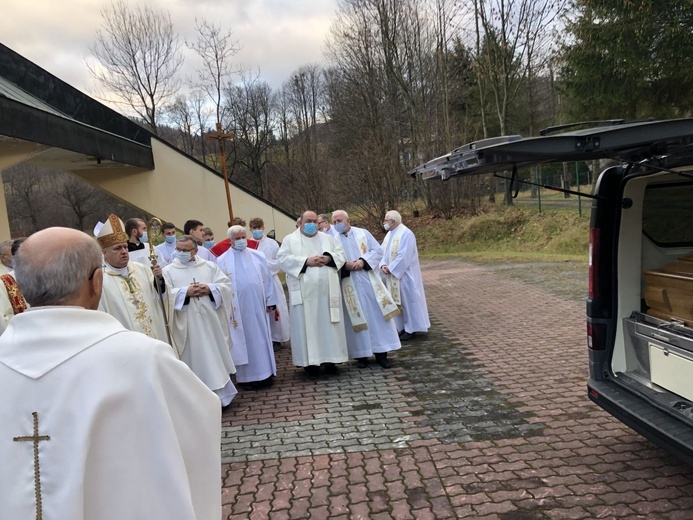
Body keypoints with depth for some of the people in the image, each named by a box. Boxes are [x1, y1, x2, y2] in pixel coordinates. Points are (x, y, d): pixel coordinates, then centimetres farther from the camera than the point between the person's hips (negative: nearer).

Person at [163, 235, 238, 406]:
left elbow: (226, 285, 2)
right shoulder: (168, 271, 2)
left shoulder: (210, 266, 8)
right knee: (194, 359, 3)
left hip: (211, 321, 3)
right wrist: (186, 292, -19)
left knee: (215, 356, 11)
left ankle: (221, 393, 25)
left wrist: (210, 289, -14)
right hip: (187, 326, -2)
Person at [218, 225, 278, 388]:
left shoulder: (258, 256, 6)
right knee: (243, 340, 4)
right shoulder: (223, 261, 0)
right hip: (237, 307, -2)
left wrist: (270, 301, 4)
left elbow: (267, 279, 7)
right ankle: (246, 376, 11)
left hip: (258, 305, 2)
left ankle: (265, 373, 17)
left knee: (261, 338, 8)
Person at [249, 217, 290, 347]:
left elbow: (279, 262, -2)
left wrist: (264, 263, -11)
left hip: (270, 281, 0)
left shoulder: (272, 243, 3)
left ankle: (276, 338, 13)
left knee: (274, 310, 2)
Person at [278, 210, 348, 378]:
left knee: (329, 323, 4)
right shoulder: (290, 240, 8)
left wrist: (328, 258, -9)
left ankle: (330, 359, 13)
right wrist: (306, 261, -14)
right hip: (304, 291, -3)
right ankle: (310, 361, 4)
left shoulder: (328, 238, 17)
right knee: (307, 325, -2)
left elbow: (341, 253, 11)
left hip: (327, 290, 3)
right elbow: (283, 258, -5)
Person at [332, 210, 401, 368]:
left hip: (369, 281, 1)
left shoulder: (363, 233, 6)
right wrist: (344, 265, -21)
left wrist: (363, 261, -14)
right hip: (349, 285, -1)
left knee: (377, 315, 1)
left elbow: (378, 250, 2)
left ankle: (381, 353, 10)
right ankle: (361, 355, 12)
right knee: (356, 318, 3)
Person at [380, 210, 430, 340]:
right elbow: (383, 252, 10)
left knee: (407, 300, -1)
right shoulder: (389, 234, 11)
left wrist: (391, 268, -19)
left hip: (404, 274, -8)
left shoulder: (406, 233, -16)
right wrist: (383, 265, -8)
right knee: (398, 301, 11)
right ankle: (403, 327, 21)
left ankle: (411, 329, 8)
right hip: (392, 274, 8)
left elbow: (404, 256, -22)